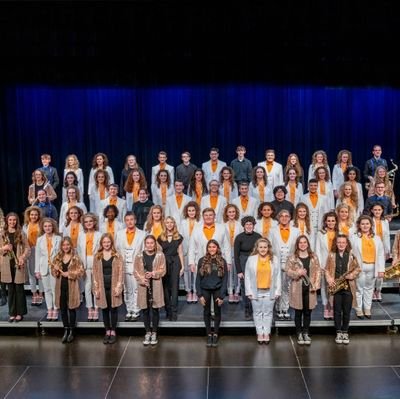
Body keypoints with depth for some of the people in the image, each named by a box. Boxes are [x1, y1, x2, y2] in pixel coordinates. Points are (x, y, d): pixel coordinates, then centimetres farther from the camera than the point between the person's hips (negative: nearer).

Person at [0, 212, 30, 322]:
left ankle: (20, 313, 9)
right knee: (10, 289, 7)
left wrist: (23, 257, -15)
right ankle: (12, 313, 14)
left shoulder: (21, 234, 2)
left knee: (19, 288, 1)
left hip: (18, 264, -2)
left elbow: (27, 248, 1)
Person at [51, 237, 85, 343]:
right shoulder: (58, 258, 7)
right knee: (63, 309, 8)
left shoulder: (75, 258, -5)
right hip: (60, 286, 4)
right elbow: (53, 271, 11)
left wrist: (69, 274, -15)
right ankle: (66, 331, 19)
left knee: (71, 308, 4)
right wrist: (56, 270, -11)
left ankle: (72, 332, 15)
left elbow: (81, 272, -9)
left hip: (72, 287, -4)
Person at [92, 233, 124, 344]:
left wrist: (118, 287, -11)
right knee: (104, 309, 8)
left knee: (113, 309, 4)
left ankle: (113, 332, 14)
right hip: (102, 286, 2)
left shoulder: (117, 256, 0)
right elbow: (95, 273, 4)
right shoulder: (97, 256, 5)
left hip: (113, 286, -2)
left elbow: (120, 272, -3)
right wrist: (96, 288, -3)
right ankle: (107, 332, 18)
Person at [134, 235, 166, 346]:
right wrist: (141, 279, -15)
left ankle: (154, 333, 15)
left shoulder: (160, 255, 1)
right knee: (145, 309, 6)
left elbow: (163, 270, -2)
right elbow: (135, 271, 2)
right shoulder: (139, 256, 3)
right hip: (143, 285, 1)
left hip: (155, 285, -1)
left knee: (155, 309, 4)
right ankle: (148, 333, 18)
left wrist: (153, 274, -18)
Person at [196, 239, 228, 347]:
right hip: (205, 290, 0)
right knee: (207, 312, 9)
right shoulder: (202, 261, -5)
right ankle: (209, 334, 21)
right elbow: (198, 278, -3)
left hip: (217, 290, 0)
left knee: (217, 312, 8)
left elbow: (225, 279, -5)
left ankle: (215, 334, 21)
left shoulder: (222, 261, -5)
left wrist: (222, 296, -10)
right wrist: (200, 295, -8)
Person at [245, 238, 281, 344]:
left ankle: (267, 333, 17)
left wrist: (277, 291, -3)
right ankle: (259, 333, 18)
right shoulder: (251, 259, -3)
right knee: (257, 313, 8)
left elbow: (278, 276, 1)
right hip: (256, 291, 0)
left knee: (268, 313, 8)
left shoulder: (274, 259, 0)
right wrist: (249, 291, -5)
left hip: (269, 292, 0)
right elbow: (247, 276, -1)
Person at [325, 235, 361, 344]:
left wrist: (351, 275, -14)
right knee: (337, 310, 4)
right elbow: (327, 269, 6)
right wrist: (329, 279, -10)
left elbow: (358, 269, 4)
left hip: (348, 286, 0)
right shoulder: (331, 255, 3)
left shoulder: (351, 255, 1)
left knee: (347, 311, 5)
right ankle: (338, 332, 15)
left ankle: (345, 332, 17)